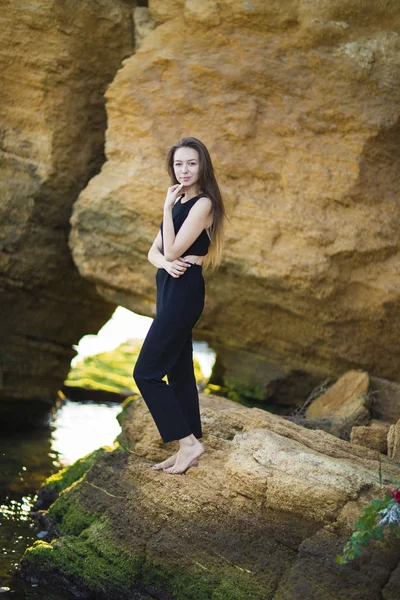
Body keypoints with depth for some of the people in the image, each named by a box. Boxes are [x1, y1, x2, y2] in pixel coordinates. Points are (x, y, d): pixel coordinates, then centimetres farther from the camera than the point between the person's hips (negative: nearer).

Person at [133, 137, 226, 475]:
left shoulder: (203, 203, -13)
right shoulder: (180, 202, 15)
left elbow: (173, 250, -18)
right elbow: (154, 251, 11)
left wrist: (167, 208, -14)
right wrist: (165, 263, -11)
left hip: (184, 292, -10)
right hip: (170, 289, 10)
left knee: (146, 372, -8)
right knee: (178, 371, 12)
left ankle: (189, 442, -2)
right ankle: (188, 449, 18)